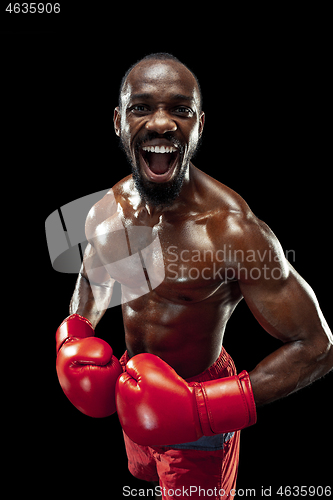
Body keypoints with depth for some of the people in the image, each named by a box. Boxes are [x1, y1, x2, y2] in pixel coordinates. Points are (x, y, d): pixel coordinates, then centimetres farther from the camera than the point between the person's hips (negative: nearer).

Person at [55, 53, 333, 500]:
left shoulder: (232, 229, -32)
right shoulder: (104, 214, -12)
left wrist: (205, 407, -32)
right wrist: (73, 339, -8)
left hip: (202, 404, -5)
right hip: (133, 389, 6)